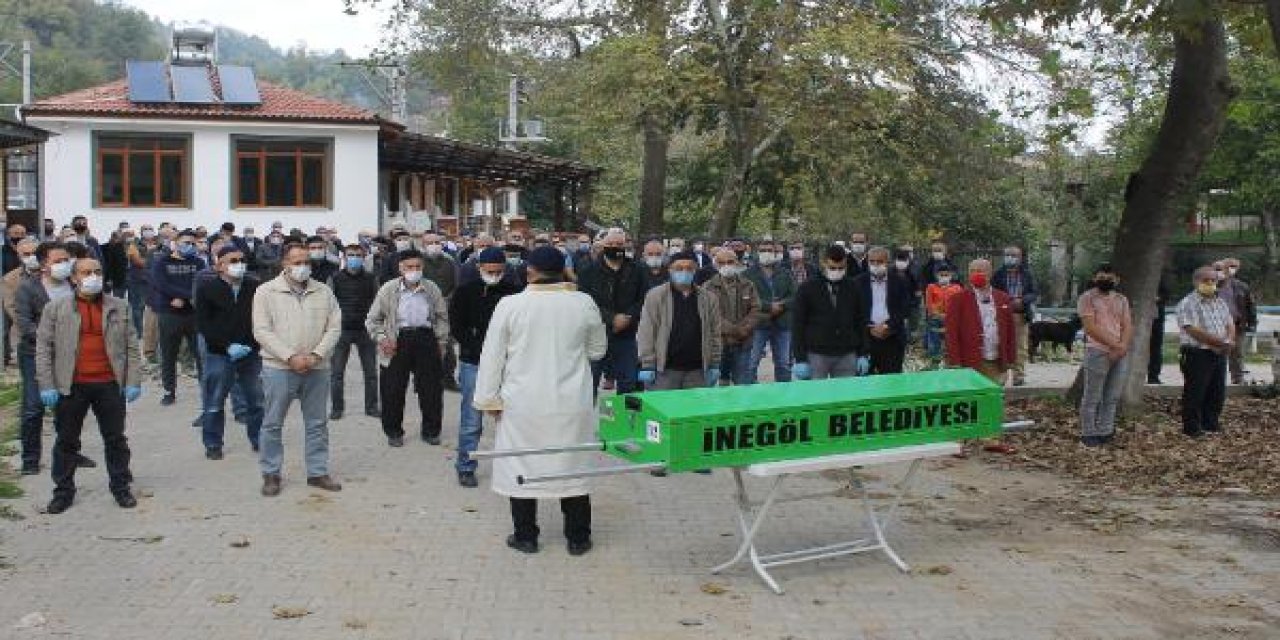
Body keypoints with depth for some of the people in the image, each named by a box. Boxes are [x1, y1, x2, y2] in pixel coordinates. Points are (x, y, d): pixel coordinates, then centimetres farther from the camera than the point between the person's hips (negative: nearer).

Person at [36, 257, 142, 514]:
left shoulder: (119, 307, 6)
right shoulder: (56, 308, 2)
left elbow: (131, 346, 6)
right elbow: (44, 347, 1)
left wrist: (133, 382, 0)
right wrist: (47, 385, -6)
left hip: (110, 384, 1)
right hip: (70, 386, -1)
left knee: (115, 439, 9)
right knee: (66, 441, 9)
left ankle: (121, 487, 21)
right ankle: (64, 490, 22)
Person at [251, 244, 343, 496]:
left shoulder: (324, 292, 8)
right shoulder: (266, 292, -1)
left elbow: (334, 327, 5)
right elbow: (262, 331, -7)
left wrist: (316, 355, -10)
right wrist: (291, 357, -15)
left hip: (317, 369, 3)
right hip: (279, 368, -3)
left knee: (317, 423, 9)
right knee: (272, 424, 4)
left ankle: (318, 472, 20)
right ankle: (270, 474, 16)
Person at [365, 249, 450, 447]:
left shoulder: (432, 289, 4)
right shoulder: (388, 290, -1)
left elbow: (442, 317, 14)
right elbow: (373, 320, 6)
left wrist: (441, 340, 6)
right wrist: (381, 338, -8)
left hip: (426, 339, 1)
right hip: (398, 342, -1)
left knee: (431, 389, 5)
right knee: (393, 391, 3)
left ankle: (431, 430, 21)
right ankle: (394, 432, 20)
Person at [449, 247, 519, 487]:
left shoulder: (514, 292, 1)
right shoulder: (465, 292, 0)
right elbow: (456, 328, -1)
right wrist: (477, 347, -13)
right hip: (473, 363, -1)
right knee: (471, 420, 3)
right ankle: (465, 467, 14)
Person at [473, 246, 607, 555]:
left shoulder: (510, 305, -8)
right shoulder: (584, 303, -4)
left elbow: (492, 356, -4)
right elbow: (598, 350, 9)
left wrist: (489, 398, 5)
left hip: (522, 405, -1)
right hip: (572, 404, 1)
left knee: (521, 468, 11)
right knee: (573, 468, 11)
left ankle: (525, 537, 18)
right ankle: (577, 538, 19)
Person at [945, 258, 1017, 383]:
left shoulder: (1003, 298, 11)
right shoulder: (958, 300, 0)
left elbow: (1010, 331, 13)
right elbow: (952, 333, -4)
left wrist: (1010, 360, 8)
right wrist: (955, 363, -10)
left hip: (998, 365, 4)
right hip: (970, 365, -3)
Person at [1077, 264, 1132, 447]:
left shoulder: (1121, 299, 16)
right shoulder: (1087, 298, -2)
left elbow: (1127, 325, 8)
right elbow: (1091, 327, -11)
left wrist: (1122, 347, -10)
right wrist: (1114, 344, -16)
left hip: (1121, 354, 6)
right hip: (1098, 353, -5)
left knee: (1112, 397, 7)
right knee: (1092, 397, -2)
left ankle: (1105, 432, 14)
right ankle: (1089, 433, 4)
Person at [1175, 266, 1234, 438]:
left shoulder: (1221, 303, 15)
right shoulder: (1188, 304, -10)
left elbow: (1230, 325, 12)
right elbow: (1193, 331, -20)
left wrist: (1228, 341, -10)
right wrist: (1221, 341, -17)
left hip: (1219, 354, 8)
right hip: (1197, 354, -7)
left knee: (1218, 392, 13)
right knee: (1195, 393, -2)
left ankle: (1211, 423, 27)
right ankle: (1192, 427, 7)